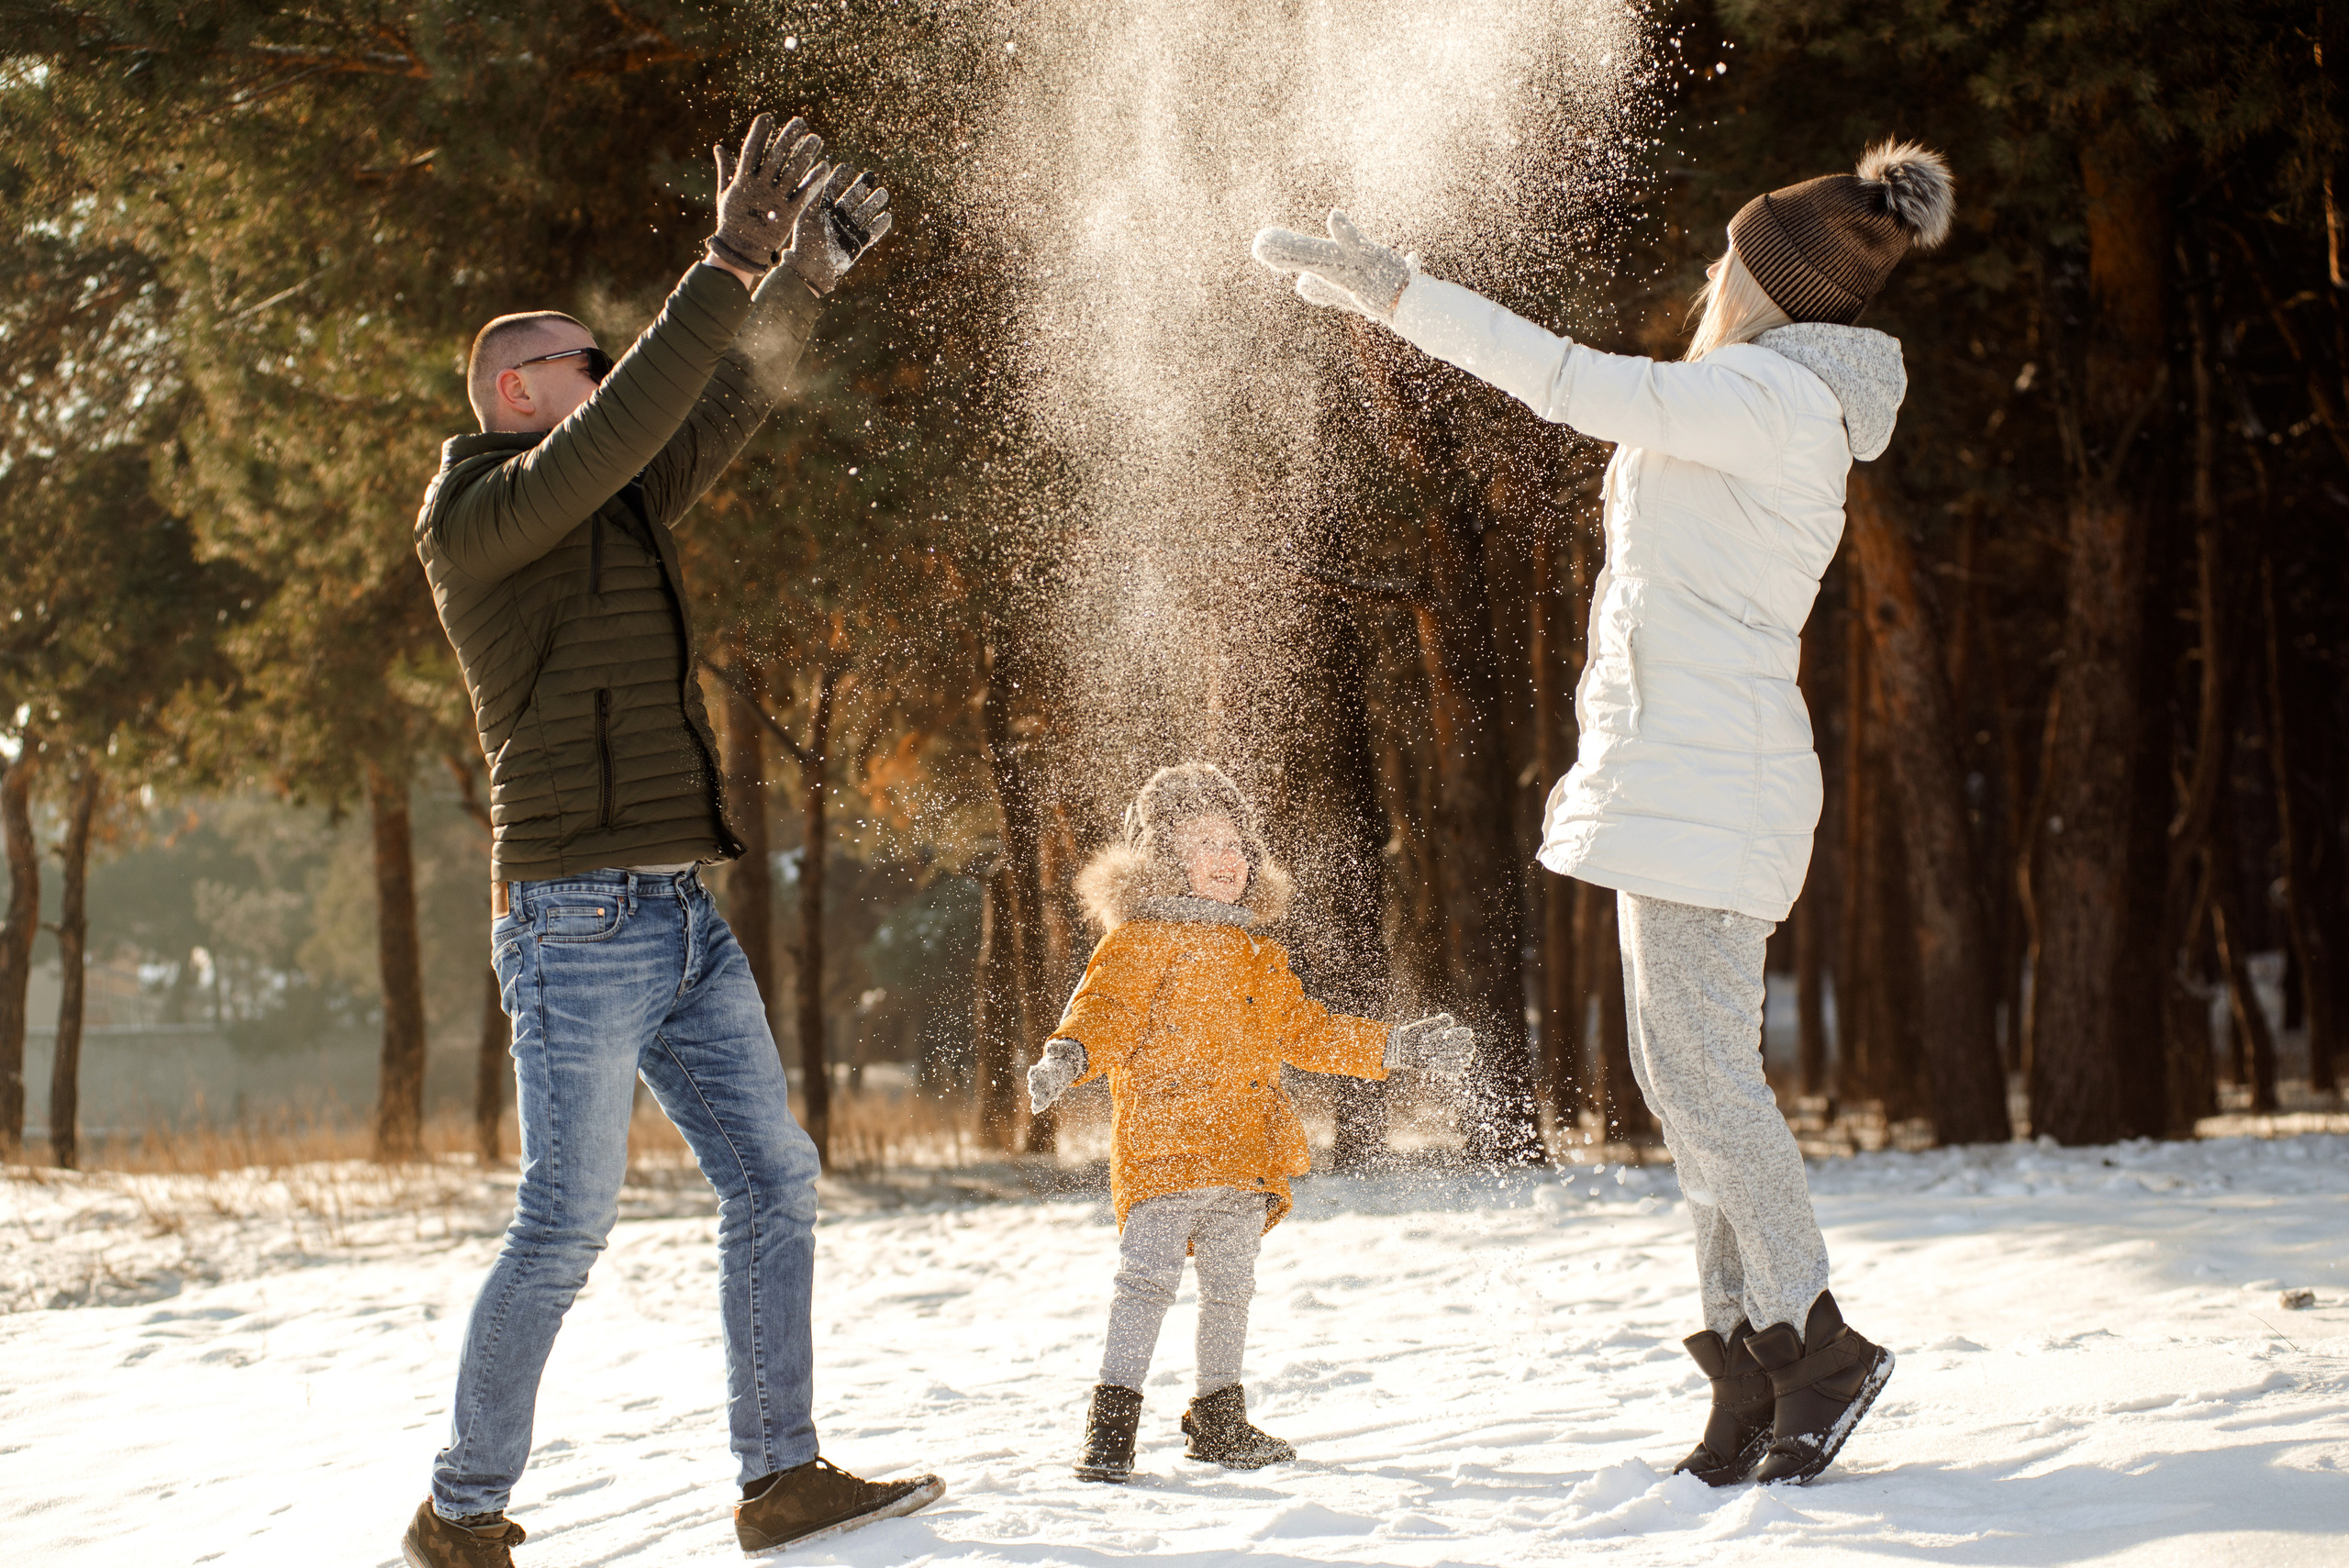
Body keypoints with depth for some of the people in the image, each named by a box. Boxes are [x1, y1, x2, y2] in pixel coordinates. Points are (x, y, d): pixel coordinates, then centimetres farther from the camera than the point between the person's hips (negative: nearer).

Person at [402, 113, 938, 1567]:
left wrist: (803, 278, 8)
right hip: (579, 920, -9)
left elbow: (723, 407, 21)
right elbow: (627, 425, -21)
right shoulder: (478, 513, -7)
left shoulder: (615, 513, 18)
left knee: (774, 1180, 5)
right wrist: (729, 266, -24)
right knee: (568, 1225, -7)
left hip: (685, 916, 9)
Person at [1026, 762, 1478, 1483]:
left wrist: (1396, 1047, 29)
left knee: (1230, 1287, 15)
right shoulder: (1145, 939, -2)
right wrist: (1070, 1052, -34)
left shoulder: (1261, 956, 21)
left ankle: (1220, 1422, 28)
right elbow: (1106, 1004, -13)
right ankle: (1111, 1427, -14)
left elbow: (1304, 1030, 30)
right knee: (1148, 1278, -15)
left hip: (1243, 1156, 7)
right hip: (1164, 1146, -7)